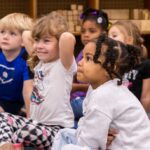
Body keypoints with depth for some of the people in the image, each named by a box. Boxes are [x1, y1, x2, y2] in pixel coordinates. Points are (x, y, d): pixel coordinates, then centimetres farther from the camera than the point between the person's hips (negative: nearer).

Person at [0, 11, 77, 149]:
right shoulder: (39, 63, 10)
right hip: (35, 122, 9)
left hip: (57, 128, -9)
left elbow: (68, 38, -34)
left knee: (28, 131, -35)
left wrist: (59, 35, -14)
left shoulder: (64, 64, -13)